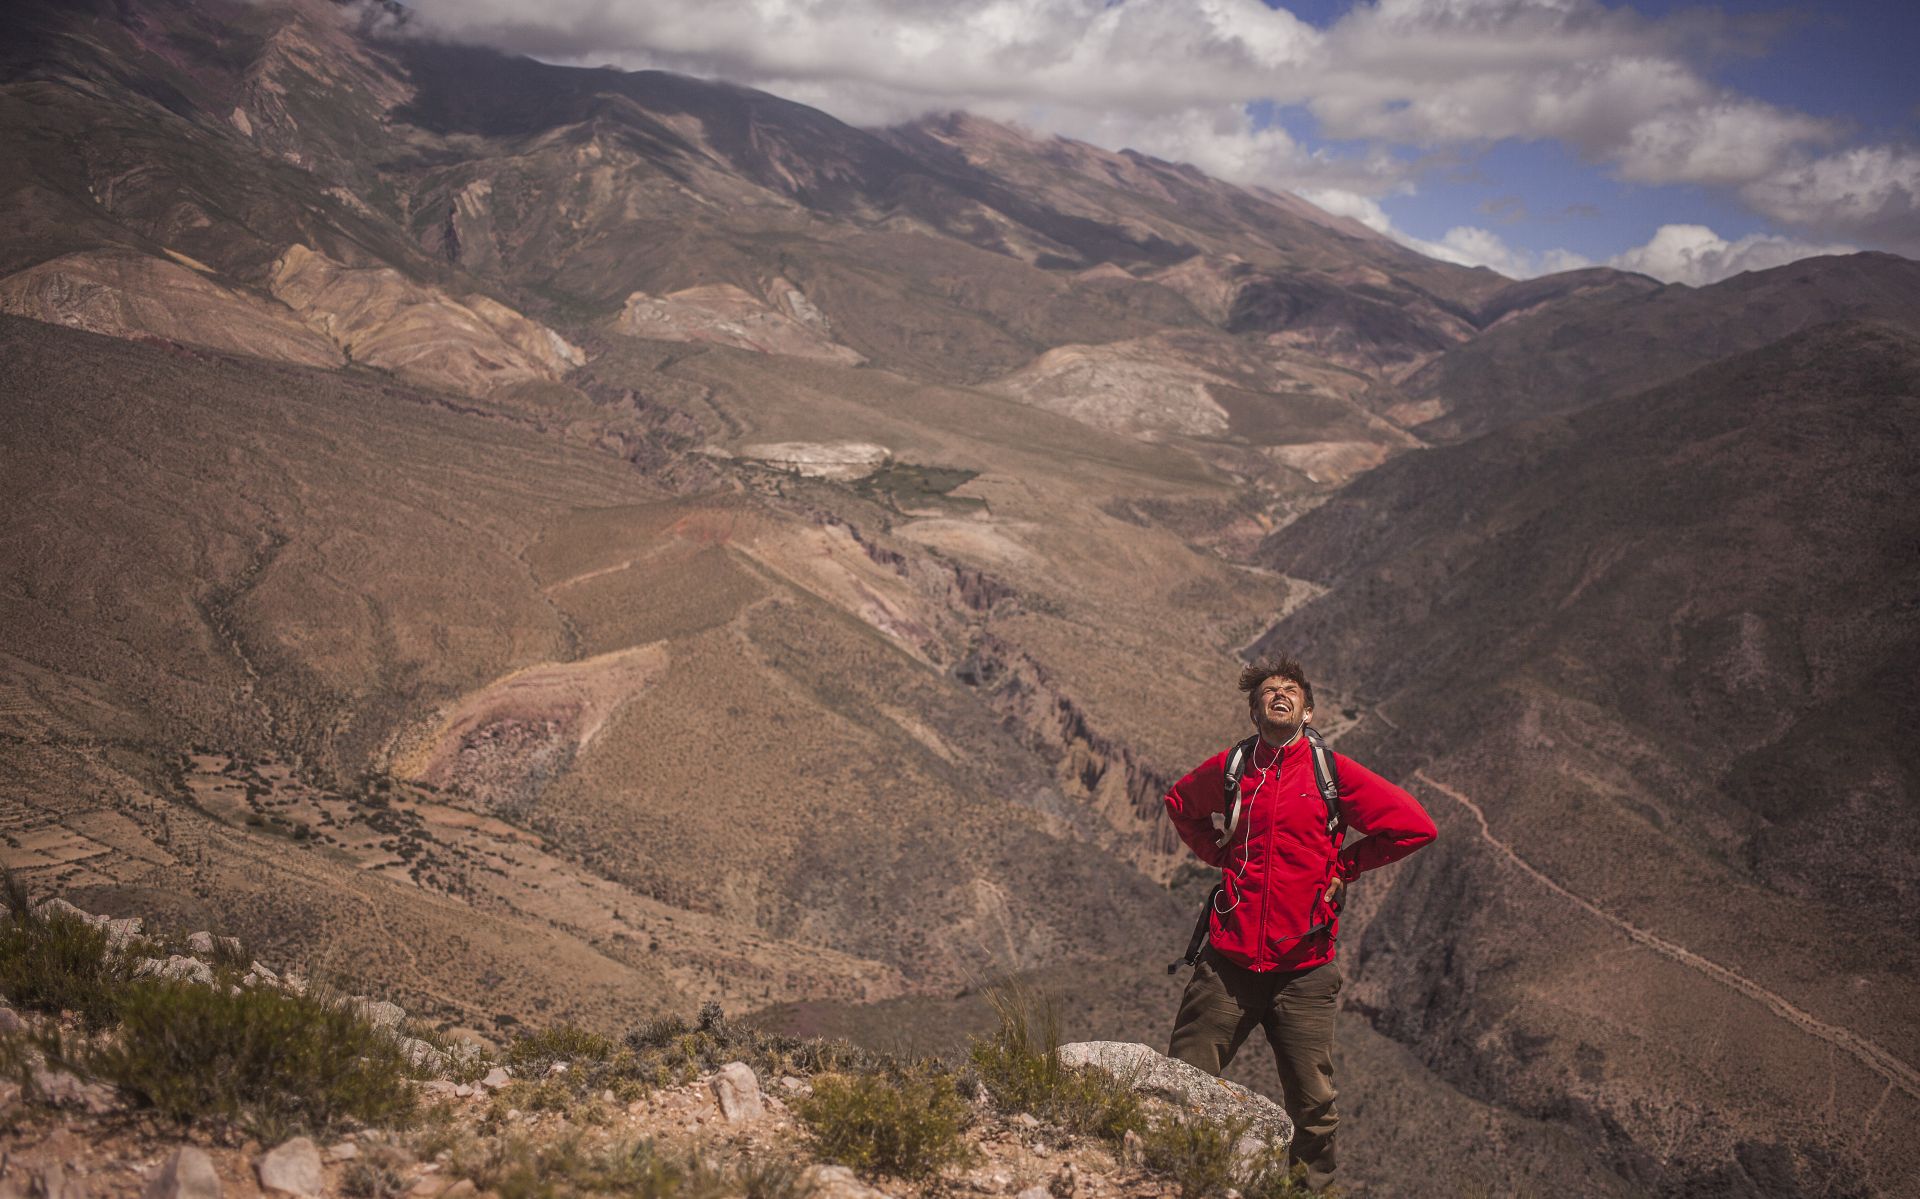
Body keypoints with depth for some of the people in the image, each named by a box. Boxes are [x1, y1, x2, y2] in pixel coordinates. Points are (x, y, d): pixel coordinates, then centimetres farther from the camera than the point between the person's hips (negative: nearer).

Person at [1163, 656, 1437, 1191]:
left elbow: (1415, 826, 0)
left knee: (1312, 1104, 2)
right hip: (1228, 960, 2)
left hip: (1302, 971, -2)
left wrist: (1342, 867, 2)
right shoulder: (1229, 767, 6)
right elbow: (1179, 804, 28)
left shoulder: (1331, 771, 0)